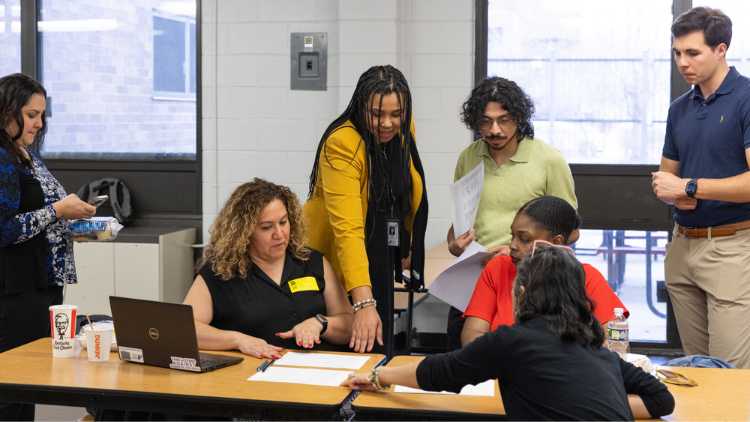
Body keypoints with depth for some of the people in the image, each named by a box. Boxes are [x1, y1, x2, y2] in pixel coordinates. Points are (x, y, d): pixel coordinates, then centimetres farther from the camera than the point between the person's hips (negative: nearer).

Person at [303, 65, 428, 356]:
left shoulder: (403, 131, -5)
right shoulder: (342, 143, -26)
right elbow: (347, 228, -34)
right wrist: (363, 304, -41)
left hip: (379, 260, 6)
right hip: (338, 262, -6)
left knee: (381, 351, 9)